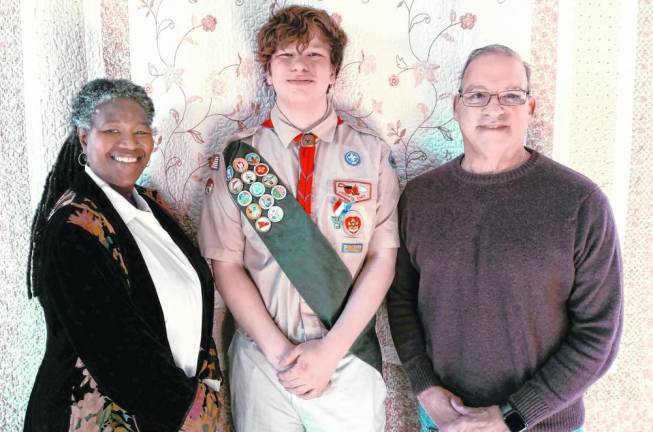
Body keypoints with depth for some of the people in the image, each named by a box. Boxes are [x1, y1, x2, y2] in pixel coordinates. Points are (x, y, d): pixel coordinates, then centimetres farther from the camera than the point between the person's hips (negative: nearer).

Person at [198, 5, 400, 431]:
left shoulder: (371, 152, -1)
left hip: (349, 359, 0)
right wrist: (278, 350, -11)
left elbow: (382, 258, -5)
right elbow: (227, 264, -3)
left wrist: (330, 349, -12)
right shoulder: (240, 155, -1)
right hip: (262, 359, 0)